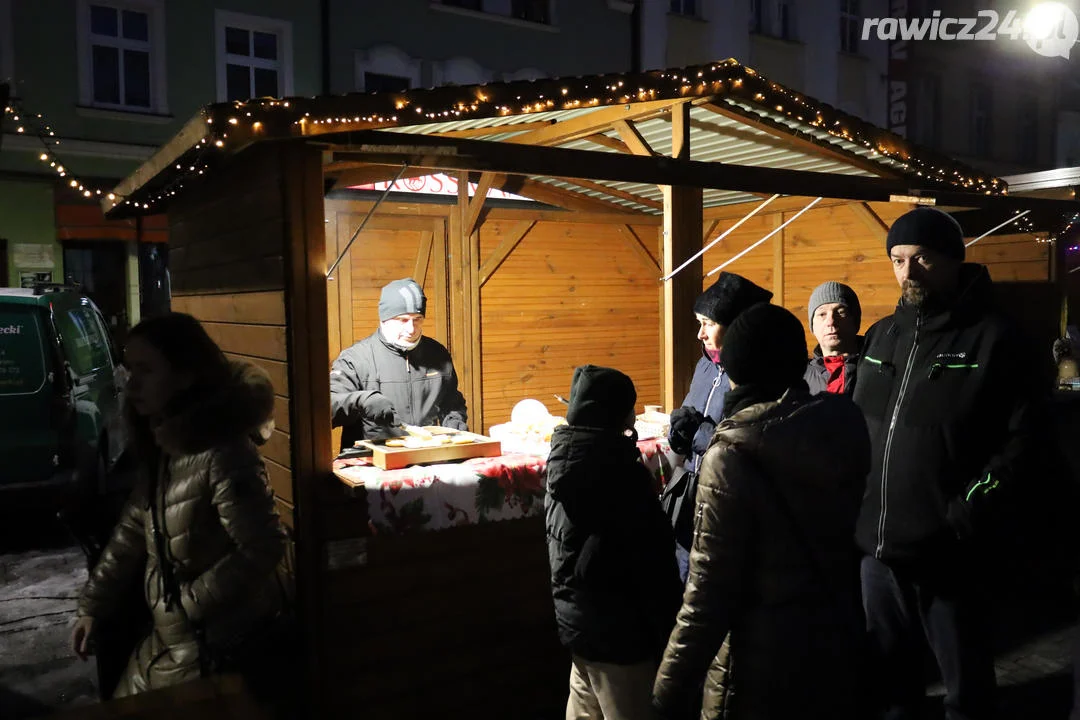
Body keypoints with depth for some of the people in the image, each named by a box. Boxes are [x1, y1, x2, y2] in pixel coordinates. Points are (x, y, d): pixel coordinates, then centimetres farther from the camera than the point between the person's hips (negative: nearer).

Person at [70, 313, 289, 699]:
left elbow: (263, 548, -27)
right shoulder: (162, 446, 3)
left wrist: (187, 606, -19)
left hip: (215, 642, -8)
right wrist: (92, 605, 10)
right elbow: (133, 529, 11)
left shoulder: (222, 452, -27)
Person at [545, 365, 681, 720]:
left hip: (575, 620, 8)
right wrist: (668, 635, -12)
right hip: (618, 630, -8)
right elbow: (653, 561, -19)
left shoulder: (564, 460, 1)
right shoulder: (622, 472, -23)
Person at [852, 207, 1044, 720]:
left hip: (946, 548, -5)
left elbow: (1019, 441, -12)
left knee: (965, 677, 12)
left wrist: (968, 514, -18)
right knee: (888, 665, 20)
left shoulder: (994, 339, -7)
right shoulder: (881, 336, 10)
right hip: (877, 540, 5)